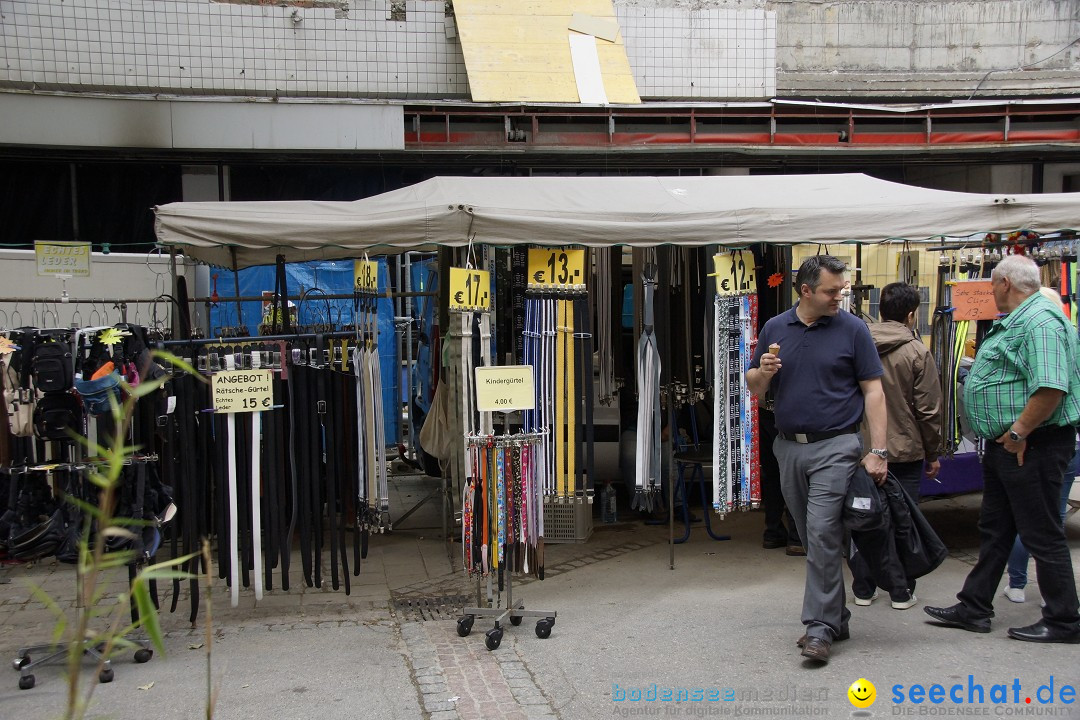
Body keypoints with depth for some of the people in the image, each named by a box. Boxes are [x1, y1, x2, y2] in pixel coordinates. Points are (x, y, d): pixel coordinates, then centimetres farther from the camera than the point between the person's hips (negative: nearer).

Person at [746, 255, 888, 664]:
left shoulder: (852, 329, -2)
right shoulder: (775, 329, 8)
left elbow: (873, 391, -4)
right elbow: (755, 388, 13)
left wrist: (877, 451, -11)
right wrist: (763, 372, -11)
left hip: (835, 447, -4)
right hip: (789, 447, 5)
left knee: (823, 535, -11)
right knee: (811, 538, 12)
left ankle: (820, 626, -3)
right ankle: (837, 617, 26)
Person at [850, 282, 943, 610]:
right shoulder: (917, 352, -10)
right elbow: (929, 409, -7)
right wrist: (933, 454, 5)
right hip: (905, 451, -3)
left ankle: (863, 588, 16)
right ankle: (901, 592, 13)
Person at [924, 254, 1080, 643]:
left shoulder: (1041, 322, -19)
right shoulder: (1013, 322, 16)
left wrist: (1018, 432, -24)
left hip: (1031, 447, -11)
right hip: (1004, 444, 11)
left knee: (1042, 534, 1)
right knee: (994, 530, 15)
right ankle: (974, 608, 24)